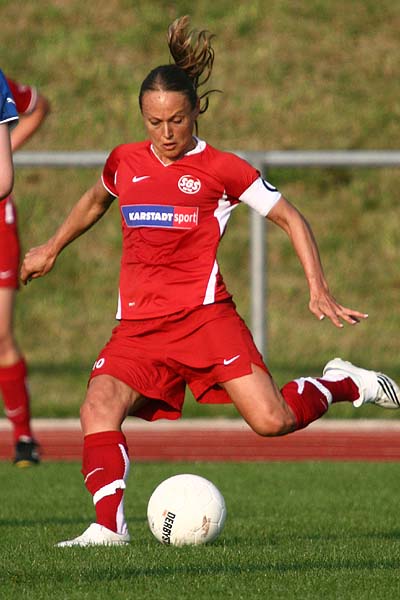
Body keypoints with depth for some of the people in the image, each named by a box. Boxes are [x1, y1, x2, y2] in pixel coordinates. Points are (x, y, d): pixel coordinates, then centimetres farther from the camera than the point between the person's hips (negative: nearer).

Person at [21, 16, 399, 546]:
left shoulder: (221, 169, -1)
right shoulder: (125, 163, 11)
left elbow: (289, 218, 7)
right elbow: (95, 201, 35)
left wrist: (318, 289, -1)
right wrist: (52, 249, 42)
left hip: (204, 315, -3)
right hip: (138, 324, 3)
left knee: (271, 422, -14)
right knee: (98, 408, -25)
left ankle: (342, 384, 16)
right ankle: (108, 524, -31)